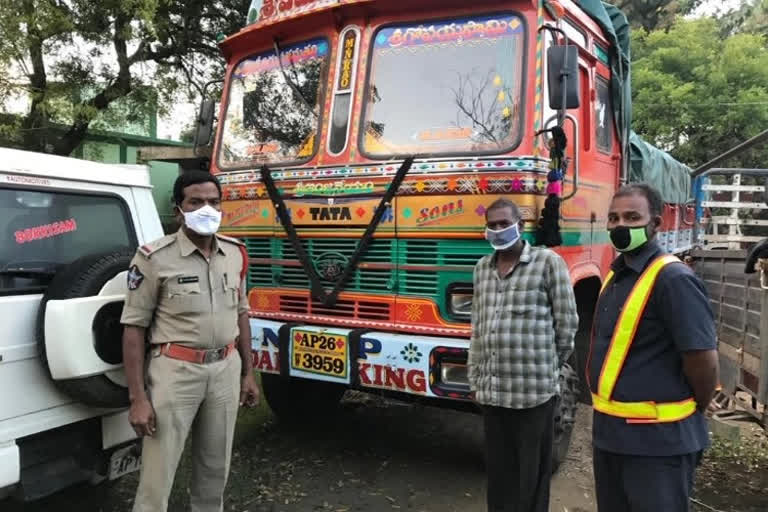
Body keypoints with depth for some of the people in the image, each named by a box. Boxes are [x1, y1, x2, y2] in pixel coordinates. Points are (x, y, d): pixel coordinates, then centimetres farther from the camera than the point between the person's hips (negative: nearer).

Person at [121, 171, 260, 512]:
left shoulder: (235, 254, 5)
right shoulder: (155, 258, -11)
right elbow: (134, 327, -9)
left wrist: (248, 373, 12)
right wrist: (137, 398, -12)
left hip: (226, 370, 5)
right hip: (176, 371, -5)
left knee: (215, 467, 18)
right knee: (157, 476, 3)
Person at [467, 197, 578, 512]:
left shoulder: (548, 262, -4)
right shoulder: (482, 268, 13)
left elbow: (566, 322, -1)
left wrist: (548, 367, 6)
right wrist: (475, 381, 14)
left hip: (533, 389, -5)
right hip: (491, 391, 5)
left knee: (532, 473, 7)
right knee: (498, 471, 15)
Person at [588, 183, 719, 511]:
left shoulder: (673, 278, -19)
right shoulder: (615, 275, 8)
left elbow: (703, 359, -19)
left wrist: (689, 413, -3)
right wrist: (608, 412, 14)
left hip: (657, 439, -8)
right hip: (609, 431, 8)